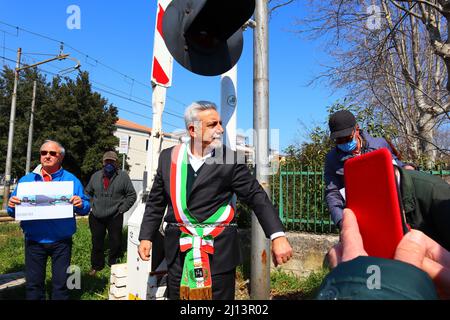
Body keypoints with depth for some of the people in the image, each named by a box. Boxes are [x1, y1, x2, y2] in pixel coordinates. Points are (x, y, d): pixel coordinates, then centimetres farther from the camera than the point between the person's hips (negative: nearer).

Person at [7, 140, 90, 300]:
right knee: (34, 283, 15)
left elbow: (85, 207, -4)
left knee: (61, 283, 10)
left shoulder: (71, 180, 0)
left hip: (61, 241, -2)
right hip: (34, 241, 2)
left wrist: (80, 204, -25)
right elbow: (14, 211, 7)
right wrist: (12, 206, -15)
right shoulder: (26, 180, 6)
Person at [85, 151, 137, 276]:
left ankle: (114, 264, 28)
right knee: (97, 243, 13)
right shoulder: (95, 176, 7)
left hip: (115, 217, -3)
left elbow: (132, 195, -1)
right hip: (96, 217, 3)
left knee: (115, 242, 7)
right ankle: (96, 265, 32)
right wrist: (90, 206, 6)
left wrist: (121, 209, -6)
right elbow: (88, 192, 19)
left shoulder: (123, 176, -4)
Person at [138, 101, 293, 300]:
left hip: (219, 251, -2)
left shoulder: (230, 160, -6)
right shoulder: (169, 157, 3)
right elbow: (156, 202, 11)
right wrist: (146, 237, 9)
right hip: (178, 250, 3)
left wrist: (278, 236, -18)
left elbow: (257, 197, -9)